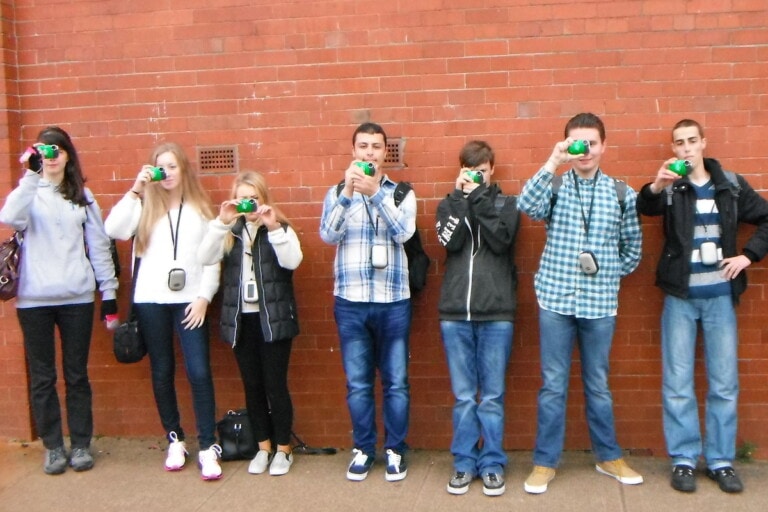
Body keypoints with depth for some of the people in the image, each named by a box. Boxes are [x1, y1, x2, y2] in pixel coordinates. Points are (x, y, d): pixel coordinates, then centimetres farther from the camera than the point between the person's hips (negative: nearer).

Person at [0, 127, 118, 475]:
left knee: (76, 374, 8)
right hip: (34, 300, 0)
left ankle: (81, 444, 20)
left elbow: (98, 244, 7)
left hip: (77, 298, 1)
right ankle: (53, 447, 20)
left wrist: (109, 290, 4)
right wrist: (31, 175, -24)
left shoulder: (82, 195, 8)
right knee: (42, 377, 7)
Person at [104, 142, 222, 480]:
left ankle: (208, 448, 0)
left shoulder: (200, 209, 8)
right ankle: (174, 440, 23)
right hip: (151, 300, 1)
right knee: (162, 371, 9)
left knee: (199, 372, -6)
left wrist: (204, 296, -6)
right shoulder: (145, 206, 7)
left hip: (190, 299, -1)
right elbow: (113, 230, -12)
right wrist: (135, 190, -12)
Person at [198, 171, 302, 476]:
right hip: (241, 319, 3)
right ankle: (263, 447, 25)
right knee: (252, 385, 11)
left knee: (275, 385, 1)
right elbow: (205, 258, -10)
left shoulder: (280, 229, 2)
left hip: (273, 318, -3)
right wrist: (221, 223, -19)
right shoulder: (230, 232, 7)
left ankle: (283, 449, 16)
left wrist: (273, 228, -25)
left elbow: (292, 261, -17)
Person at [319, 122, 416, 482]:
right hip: (350, 302, 1)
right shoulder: (337, 193, 6)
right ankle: (363, 449, 24)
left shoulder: (402, 193, 4)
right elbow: (328, 235, -10)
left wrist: (375, 192, -25)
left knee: (395, 382, 7)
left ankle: (395, 449, 22)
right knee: (358, 383, 9)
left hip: (393, 302, -1)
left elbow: (403, 232, -14)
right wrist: (348, 191, -21)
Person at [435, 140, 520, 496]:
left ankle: (492, 463, 16)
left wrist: (480, 197, -9)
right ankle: (464, 462, 18)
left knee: (492, 395, 4)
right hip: (455, 313, 1)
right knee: (463, 395, 7)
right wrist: (462, 196, -8)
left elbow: (501, 241, -10)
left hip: (496, 313, -1)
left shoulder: (506, 204, 9)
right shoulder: (449, 204, 12)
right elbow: (450, 241, -8)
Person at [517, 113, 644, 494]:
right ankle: (545, 462, 16)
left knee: (598, 384, 13)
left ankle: (608, 457, 29)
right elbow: (527, 205, -20)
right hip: (555, 299, -1)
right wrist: (553, 162, -24)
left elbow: (632, 248, 12)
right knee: (553, 384, 5)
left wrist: (609, 277, 5)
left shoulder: (622, 193, 5)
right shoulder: (554, 186, 2)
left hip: (600, 303, 1)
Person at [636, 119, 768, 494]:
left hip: (720, 295, 2)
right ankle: (683, 460, 14)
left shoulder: (730, 185, 6)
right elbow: (643, 207, -22)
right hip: (680, 297, -2)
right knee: (677, 383, 2)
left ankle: (721, 460, 20)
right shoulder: (670, 187, -1)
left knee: (724, 383, 7)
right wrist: (656, 186, -42)